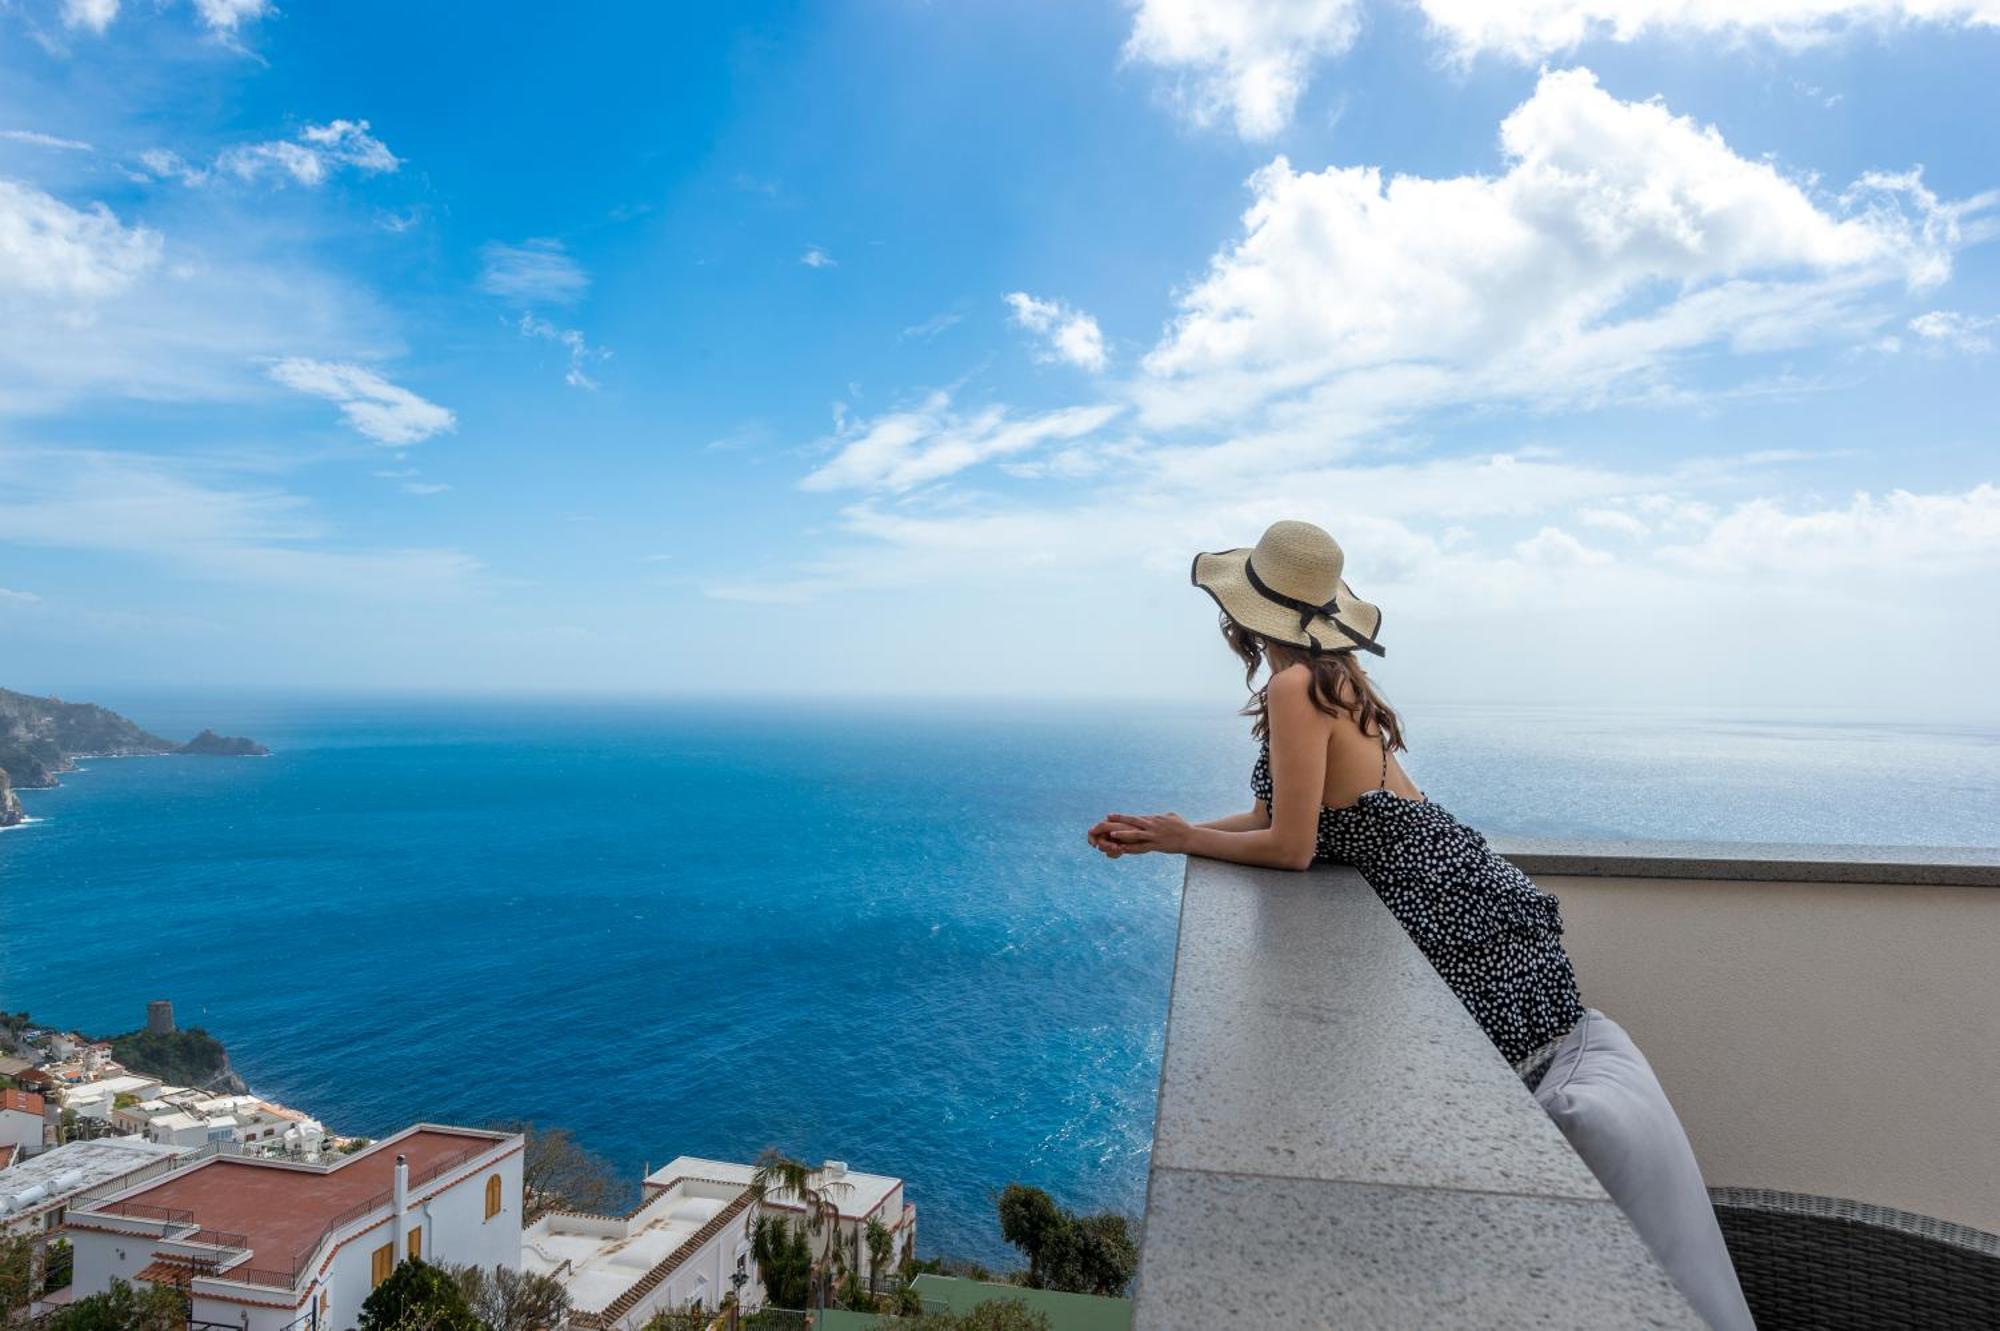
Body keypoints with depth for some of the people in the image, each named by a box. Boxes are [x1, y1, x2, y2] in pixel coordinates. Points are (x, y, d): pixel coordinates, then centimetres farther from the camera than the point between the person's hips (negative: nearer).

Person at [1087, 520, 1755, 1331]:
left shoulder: (1295, 686, -18)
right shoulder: (1334, 673, 9)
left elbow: (1290, 846, -15)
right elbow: (1284, 811, 12)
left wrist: (1184, 839, -2)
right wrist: (1169, 832, 8)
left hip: (1455, 912, -9)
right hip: (1467, 894, 9)